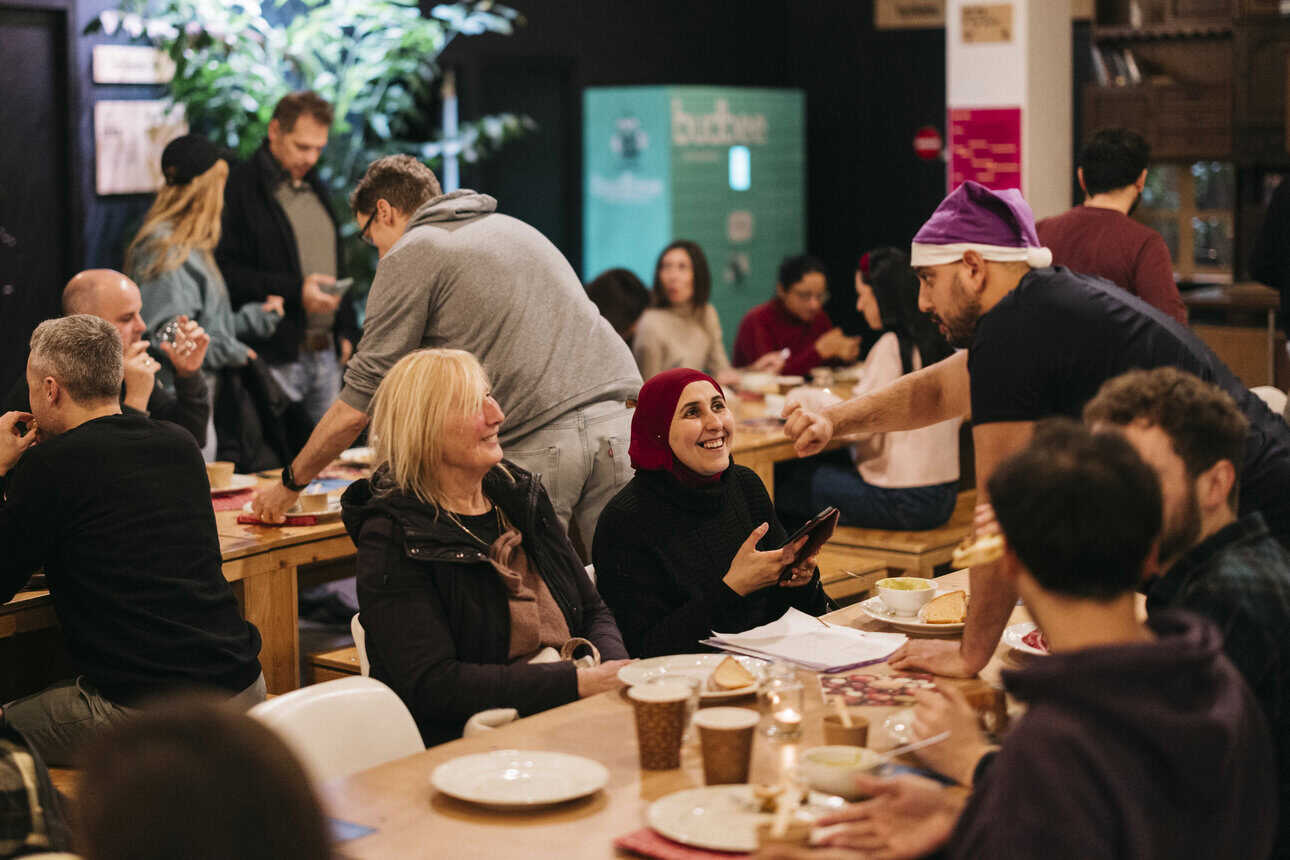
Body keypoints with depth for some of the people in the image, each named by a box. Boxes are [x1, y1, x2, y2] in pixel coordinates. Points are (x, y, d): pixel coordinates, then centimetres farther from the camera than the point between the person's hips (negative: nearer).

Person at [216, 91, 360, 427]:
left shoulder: (315, 188, 19)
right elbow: (226, 272, -13)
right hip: (275, 357, -7)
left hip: (325, 354, 7)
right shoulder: (240, 188, -7)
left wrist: (345, 330, 18)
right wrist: (295, 291, -18)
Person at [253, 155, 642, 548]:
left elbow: (356, 407, 4)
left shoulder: (409, 256, 6)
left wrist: (289, 484, 17)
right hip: (618, 411, 6)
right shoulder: (513, 226, 27)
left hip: (540, 441, -6)